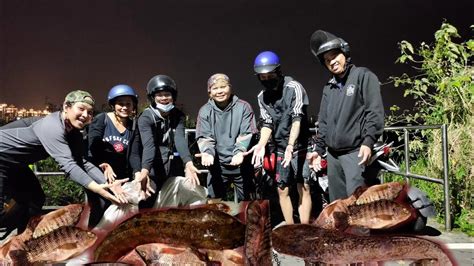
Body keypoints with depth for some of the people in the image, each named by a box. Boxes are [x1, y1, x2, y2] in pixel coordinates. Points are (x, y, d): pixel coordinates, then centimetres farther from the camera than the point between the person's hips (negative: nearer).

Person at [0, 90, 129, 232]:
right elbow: (67, 164, -42)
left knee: (35, 199, 13)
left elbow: (83, 162, -13)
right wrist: (96, 188, -54)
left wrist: (109, 183, -26)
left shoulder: (74, 134, -4)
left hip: (14, 164, 10)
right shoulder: (52, 126, -33)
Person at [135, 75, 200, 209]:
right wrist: (144, 170, -45)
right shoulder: (146, 117, -11)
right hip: (153, 171, -4)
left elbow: (180, 140, -16)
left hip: (173, 172, 4)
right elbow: (148, 145, -27)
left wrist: (188, 164, -35)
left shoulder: (178, 116, 0)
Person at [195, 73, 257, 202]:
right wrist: (207, 152, -23)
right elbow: (204, 136, -2)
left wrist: (240, 151, -27)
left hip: (241, 164, -1)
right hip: (217, 165, 1)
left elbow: (246, 134, -9)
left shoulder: (243, 107, -2)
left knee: (244, 201, 12)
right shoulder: (205, 111, 3)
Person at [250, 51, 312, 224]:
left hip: (299, 146, -5)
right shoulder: (262, 96, 4)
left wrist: (291, 145, -34)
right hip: (280, 149, 5)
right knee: (282, 190, 8)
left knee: (303, 188, -5)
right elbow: (267, 124, 1)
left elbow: (297, 118, -22)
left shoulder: (294, 88, -13)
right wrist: (261, 145, -17)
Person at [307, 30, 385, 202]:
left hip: (355, 151, -7)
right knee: (336, 202, 11)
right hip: (333, 153, 7)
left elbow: (375, 111, -11)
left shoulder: (363, 76, -2)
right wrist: (319, 149, 16)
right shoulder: (328, 87, 19)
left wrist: (368, 141, -20)